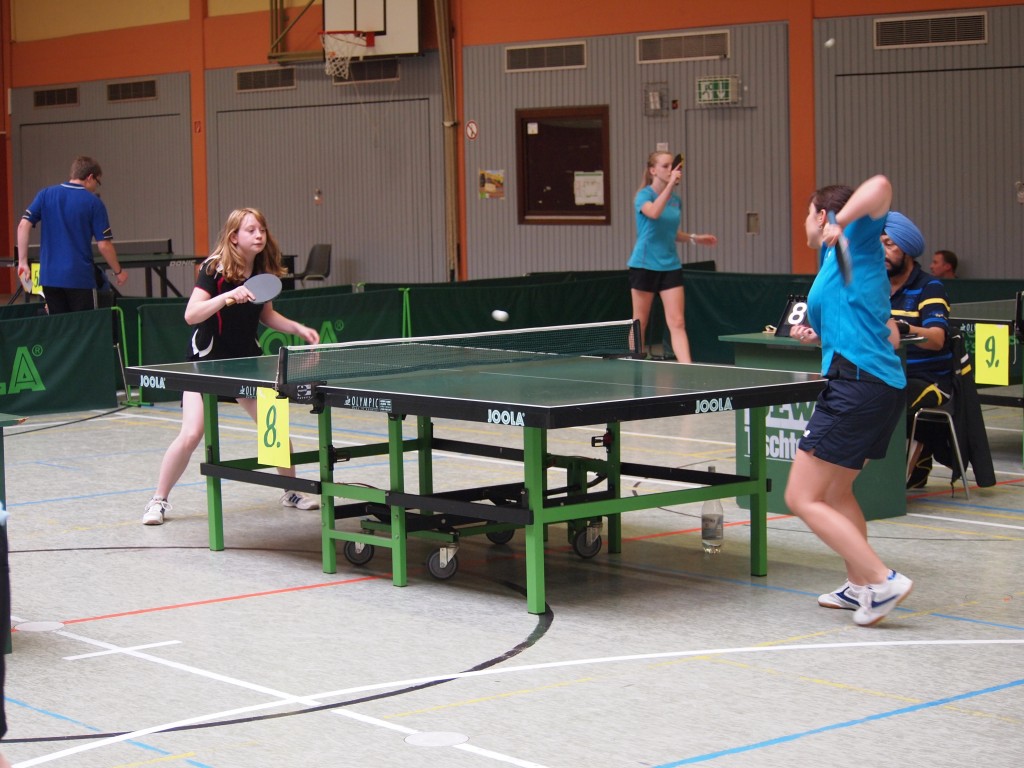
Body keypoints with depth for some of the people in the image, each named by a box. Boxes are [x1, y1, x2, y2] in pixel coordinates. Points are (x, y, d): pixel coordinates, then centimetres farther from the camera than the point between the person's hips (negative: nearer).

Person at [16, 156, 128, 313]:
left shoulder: (45, 195, 5)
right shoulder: (94, 202, -4)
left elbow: (24, 225, -3)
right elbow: (104, 245, -6)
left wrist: (22, 261, 0)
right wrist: (118, 272, 8)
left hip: (49, 276, 4)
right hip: (79, 279, -4)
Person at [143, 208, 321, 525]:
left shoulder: (264, 271, -1)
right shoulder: (214, 269, -17)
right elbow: (191, 315, -28)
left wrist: (299, 329, 2)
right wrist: (227, 297, -40)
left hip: (246, 361, 5)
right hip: (207, 360, -5)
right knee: (191, 435, -14)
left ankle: (291, 491, 23)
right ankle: (158, 501, 3)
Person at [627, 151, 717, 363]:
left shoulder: (676, 200, 10)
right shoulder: (644, 195, -7)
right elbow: (654, 212, -31)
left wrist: (694, 238, 8)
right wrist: (671, 184, -35)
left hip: (670, 266, 4)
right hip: (644, 265, -4)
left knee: (677, 322, -6)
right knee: (640, 322, 5)